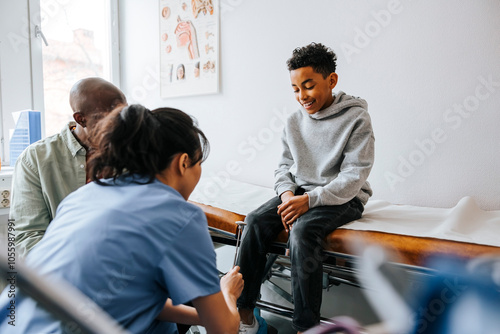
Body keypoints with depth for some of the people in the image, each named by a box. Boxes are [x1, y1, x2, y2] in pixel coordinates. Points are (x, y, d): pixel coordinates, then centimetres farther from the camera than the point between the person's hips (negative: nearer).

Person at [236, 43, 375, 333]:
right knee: (257, 221, -19)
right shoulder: (294, 122, 8)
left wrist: (309, 199, -24)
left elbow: (353, 177, -16)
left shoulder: (356, 119, -9)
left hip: (343, 198, -5)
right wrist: (287, 194, -9)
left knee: (302, 230, -33)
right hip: (299, 192, 5)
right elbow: (285, 166, 12)